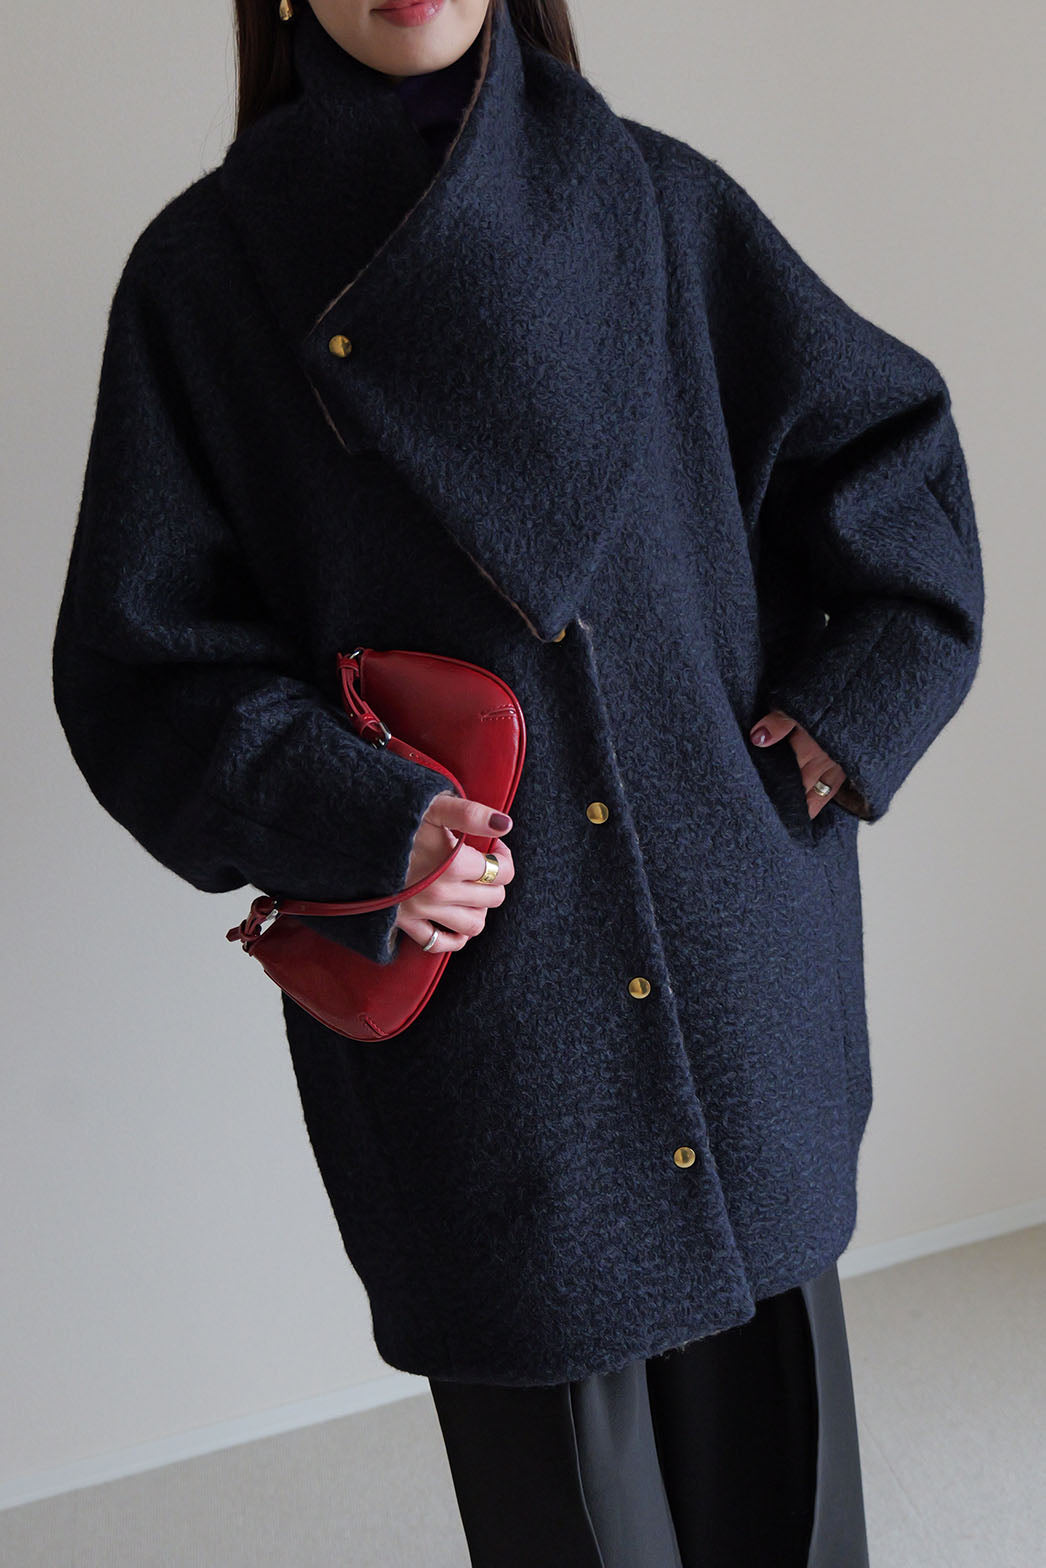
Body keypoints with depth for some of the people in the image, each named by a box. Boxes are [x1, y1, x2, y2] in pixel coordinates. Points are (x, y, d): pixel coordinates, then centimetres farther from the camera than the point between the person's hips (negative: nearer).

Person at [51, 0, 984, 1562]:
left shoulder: (656, 201, 5)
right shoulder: (205, 271, -1)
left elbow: (890, 439, 12)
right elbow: (140, 657, -2)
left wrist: (858, 701, 0)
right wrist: (360, 823, -15)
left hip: (735, 924, 3)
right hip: (460, 966, -2)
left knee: (765, 1365, 14)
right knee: (559, 1438, 8)